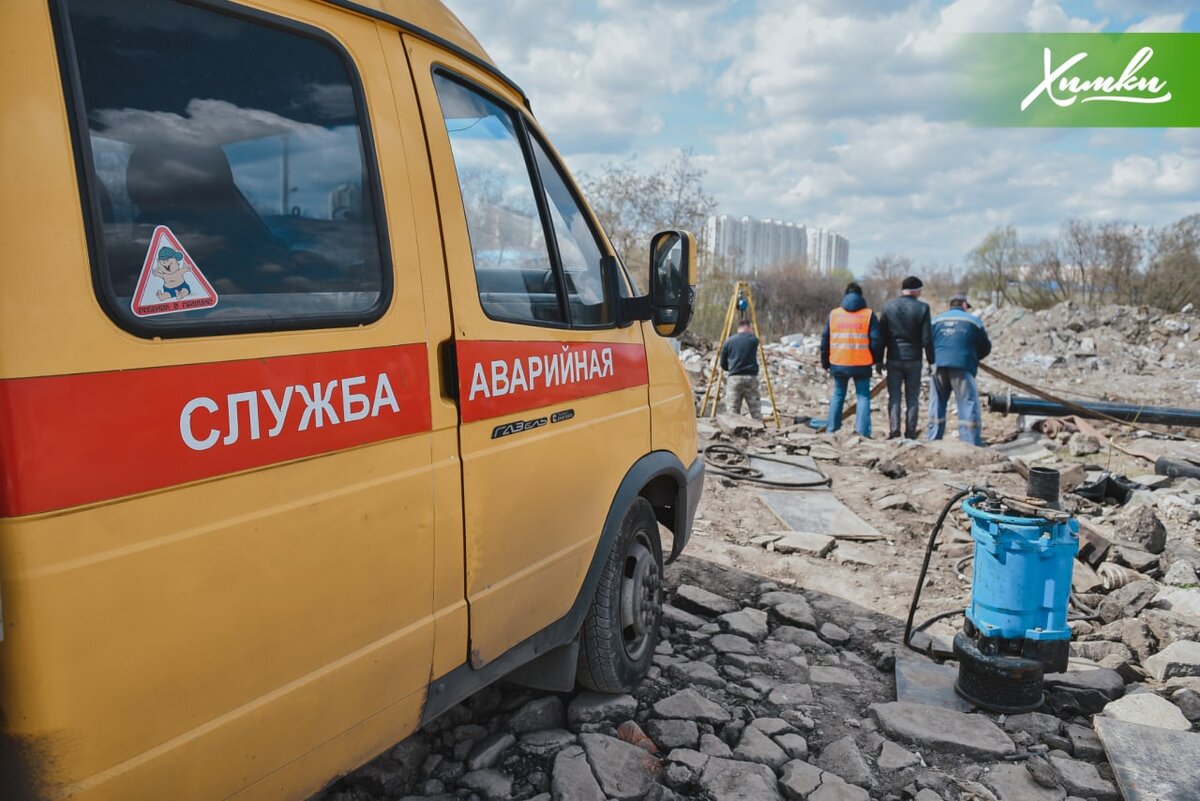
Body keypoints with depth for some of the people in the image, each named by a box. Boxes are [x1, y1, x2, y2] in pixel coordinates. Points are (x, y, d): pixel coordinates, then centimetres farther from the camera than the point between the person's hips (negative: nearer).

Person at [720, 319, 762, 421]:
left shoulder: (729, 341, 6)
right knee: (756, 412, 8)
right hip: (751, 378, 0)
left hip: (734, 378, 0)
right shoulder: (753, 340, 4)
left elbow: (723, 365, 9)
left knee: (732, 412, 0)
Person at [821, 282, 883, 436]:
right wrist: (877, 360, 10)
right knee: (863, 397, 4)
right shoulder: (869, 314, -1)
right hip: (862, 365, -2)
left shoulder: (833, 314, 6)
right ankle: (863, 433, -3)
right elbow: (876, 340, -5)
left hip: (838, 364, 2)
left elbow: (825, 340, 8)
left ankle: (831, 430, 17)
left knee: (838, 396, 15)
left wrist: (825, 362, 17)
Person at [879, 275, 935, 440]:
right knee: (912, 398, 6)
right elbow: (927, 338, -6)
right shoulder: (922, 307, -4)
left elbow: (882, 335, 4)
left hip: (893, 358, 1)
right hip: (914, 359, -1)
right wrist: (931, 361, 1)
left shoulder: (889, 306, 2)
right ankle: (910, 433, 6)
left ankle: (894, 432, -1)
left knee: (894, 396, 4)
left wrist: (879, 359, 10)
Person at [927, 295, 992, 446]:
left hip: (939, 366, 3)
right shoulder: (974, 321, 6)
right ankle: (972, 443, -5)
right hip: (962, 367, -3)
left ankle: (933, 441, 14)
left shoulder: (937, 320, 13)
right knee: (969, 404, -1)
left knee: (937, 404, 12)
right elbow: (985, 348, 11)